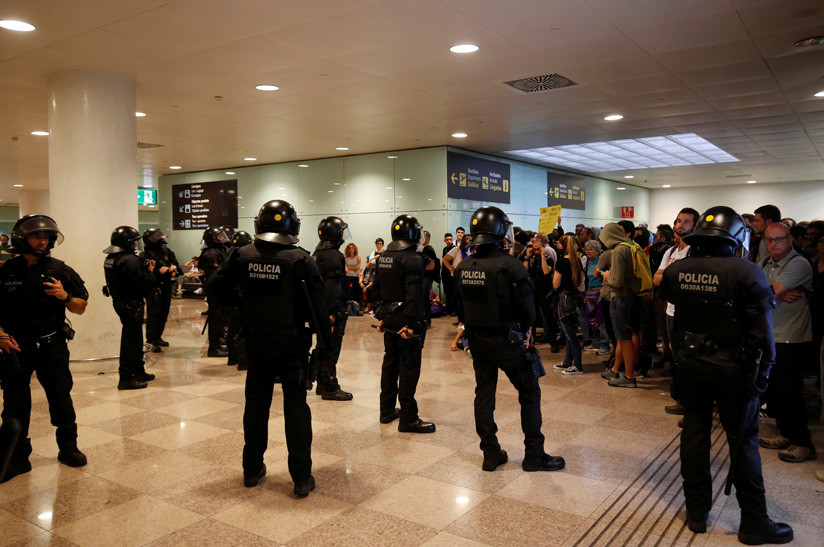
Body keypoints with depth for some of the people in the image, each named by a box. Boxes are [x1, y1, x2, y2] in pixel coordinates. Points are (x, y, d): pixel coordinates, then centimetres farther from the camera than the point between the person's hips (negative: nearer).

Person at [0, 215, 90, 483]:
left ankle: (68, 448, 25)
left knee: (61, 399, 8)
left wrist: (65, 296, -13)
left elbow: (81, 308, 5)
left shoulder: (60, 270, 1)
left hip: (52, 347, 0)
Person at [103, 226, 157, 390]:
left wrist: (144, 267, 6)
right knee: (131, 341, -2)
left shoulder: (110, 259, 9)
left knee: (135, 339, 19)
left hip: (119, 301, 10)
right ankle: (126, 379, 3)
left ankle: (139, 371, 30)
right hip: (131, 305, -10)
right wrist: (150, 271, -6)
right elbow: (146, 284, -22)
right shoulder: (129, 260, -21)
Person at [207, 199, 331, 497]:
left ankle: (252, 470, 30)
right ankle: (301, 478, 10)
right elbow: (316, 306, -14)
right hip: (292, 344, -3)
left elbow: (215, 287, 2)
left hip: (256, 344, 3)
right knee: (296, 406, 6)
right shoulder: (300, 260, -14)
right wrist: (326, 341, -4)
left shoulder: (242, 255, -4)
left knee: (256, 403, 17)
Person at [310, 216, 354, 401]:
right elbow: (333, 287, -23)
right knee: (331, 349, -4)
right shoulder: (333, 256, -17)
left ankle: (322, 384, 25)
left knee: (323, 346, 16)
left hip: (321, 309, 10)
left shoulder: (317, 253, 15)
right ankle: (330, 389, 3)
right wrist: (333, 312, -24)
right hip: (332, 310, -10)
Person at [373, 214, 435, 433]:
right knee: (409, 368, -2)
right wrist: (411, 323, -24)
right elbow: (413, 294, -23)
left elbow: (377, 288, 15)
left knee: (390, 363, 18)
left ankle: (387, 410, 28)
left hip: (389, 318, 9)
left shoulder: (383, 257, 10)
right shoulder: (412, 259, -16)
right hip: (405, 320, -8)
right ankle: (408, 419, 3)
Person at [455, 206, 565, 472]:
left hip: (476, 339, 6)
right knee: (529, 393, 8)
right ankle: (534, 455, 15)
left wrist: (473, 328, 15)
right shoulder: (509, 265, -18)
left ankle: (490, 454, 21)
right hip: (505, 339, -6)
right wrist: (525, 330, 3)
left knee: (484, 394, 14)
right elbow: (527, 306, -15)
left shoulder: (463, 267, 1)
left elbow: (462, 306, 7)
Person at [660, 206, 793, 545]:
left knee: (694, 432, 15)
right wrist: (762, 373, -5)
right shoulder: (747, 273, -17)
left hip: (690, 361, 4)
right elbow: (762, 330, -15)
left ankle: (697, 511, 27)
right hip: (732, 366, -4)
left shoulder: (676, 270, -5)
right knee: (743, 441, 9)